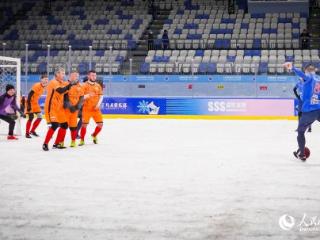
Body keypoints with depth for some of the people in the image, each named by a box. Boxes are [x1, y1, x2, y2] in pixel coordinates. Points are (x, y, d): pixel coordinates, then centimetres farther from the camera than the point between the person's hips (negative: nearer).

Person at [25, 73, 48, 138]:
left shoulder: (44, 87, 4)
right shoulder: (37, 86, -23)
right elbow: (30, 95, -24)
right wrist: (29, 105, -26)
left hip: (35, 103, 8)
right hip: (30, 102, -8)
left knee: (40, 117, 6)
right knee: (31, 118, -9)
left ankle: (32, 130, 19)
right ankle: (27, 133, 2)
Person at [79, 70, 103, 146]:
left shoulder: (98, 85, 9)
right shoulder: (84, 85, -5)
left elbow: (101, 96, 12)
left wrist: (98, 104, -3)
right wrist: (87, 95, -28)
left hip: (96, 108, 4)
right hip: (87, 108, -4)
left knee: (100, 123, 1)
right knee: (84, 124, -7)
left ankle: (94, 135, 26)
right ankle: (82, 140, 7)